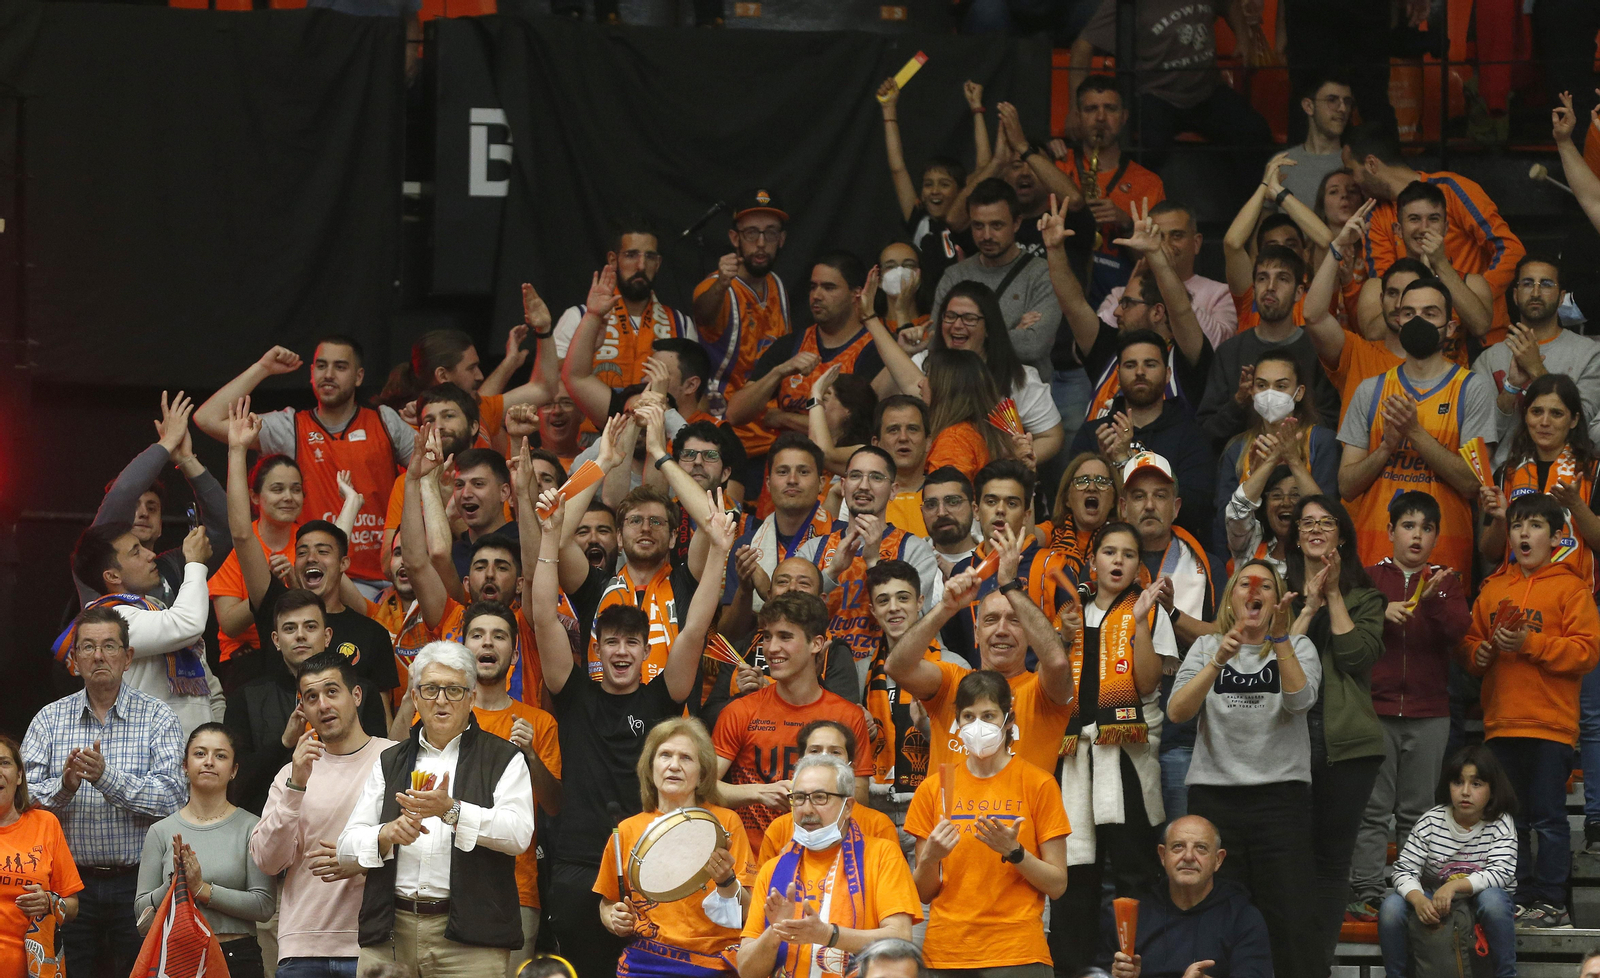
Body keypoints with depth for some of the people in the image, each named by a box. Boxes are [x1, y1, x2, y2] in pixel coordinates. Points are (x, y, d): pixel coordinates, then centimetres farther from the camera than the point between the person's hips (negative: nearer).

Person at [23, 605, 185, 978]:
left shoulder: (158, 718, 2)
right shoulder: (49, 719, 9)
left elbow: (171, 798, -11)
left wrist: (106, 776, -22)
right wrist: (64, 787, -19)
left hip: (137, 884, -2)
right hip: (71, 882, 2)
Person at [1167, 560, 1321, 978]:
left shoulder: (1297, 647, 10)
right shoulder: (1206, 647, 12)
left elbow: (1299, 700, -11)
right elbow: (1177, 711, -4)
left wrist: (1280, 636, -19)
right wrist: (1219, 660, -16)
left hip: (1281, 797, -1)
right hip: (1214, 793, 1)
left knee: (1288, 919, -8)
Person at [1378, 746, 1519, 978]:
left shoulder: (1501, 824, -10)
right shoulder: (1431, 822, -7)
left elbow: (1500, 873, -23)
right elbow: (1405, 870, -12)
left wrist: (1455, 886, -37)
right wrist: (1418, 899, -35)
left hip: (1480, 898, -1)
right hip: (1433, 904, 1)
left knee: (1493, 900, -36)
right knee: (1391, 906, -26)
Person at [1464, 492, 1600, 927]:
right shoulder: (1493, 589, 14)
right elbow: (1470, 643, 19)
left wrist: (1530, 644, -16)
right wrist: (1479, 652, -4)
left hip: (1550, 725, -5)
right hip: (1501, 723, 5)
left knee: (1548, 817, -4)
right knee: (1510, 818, 10)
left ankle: (1552, 901, 1)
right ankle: (1519, 898, 17)